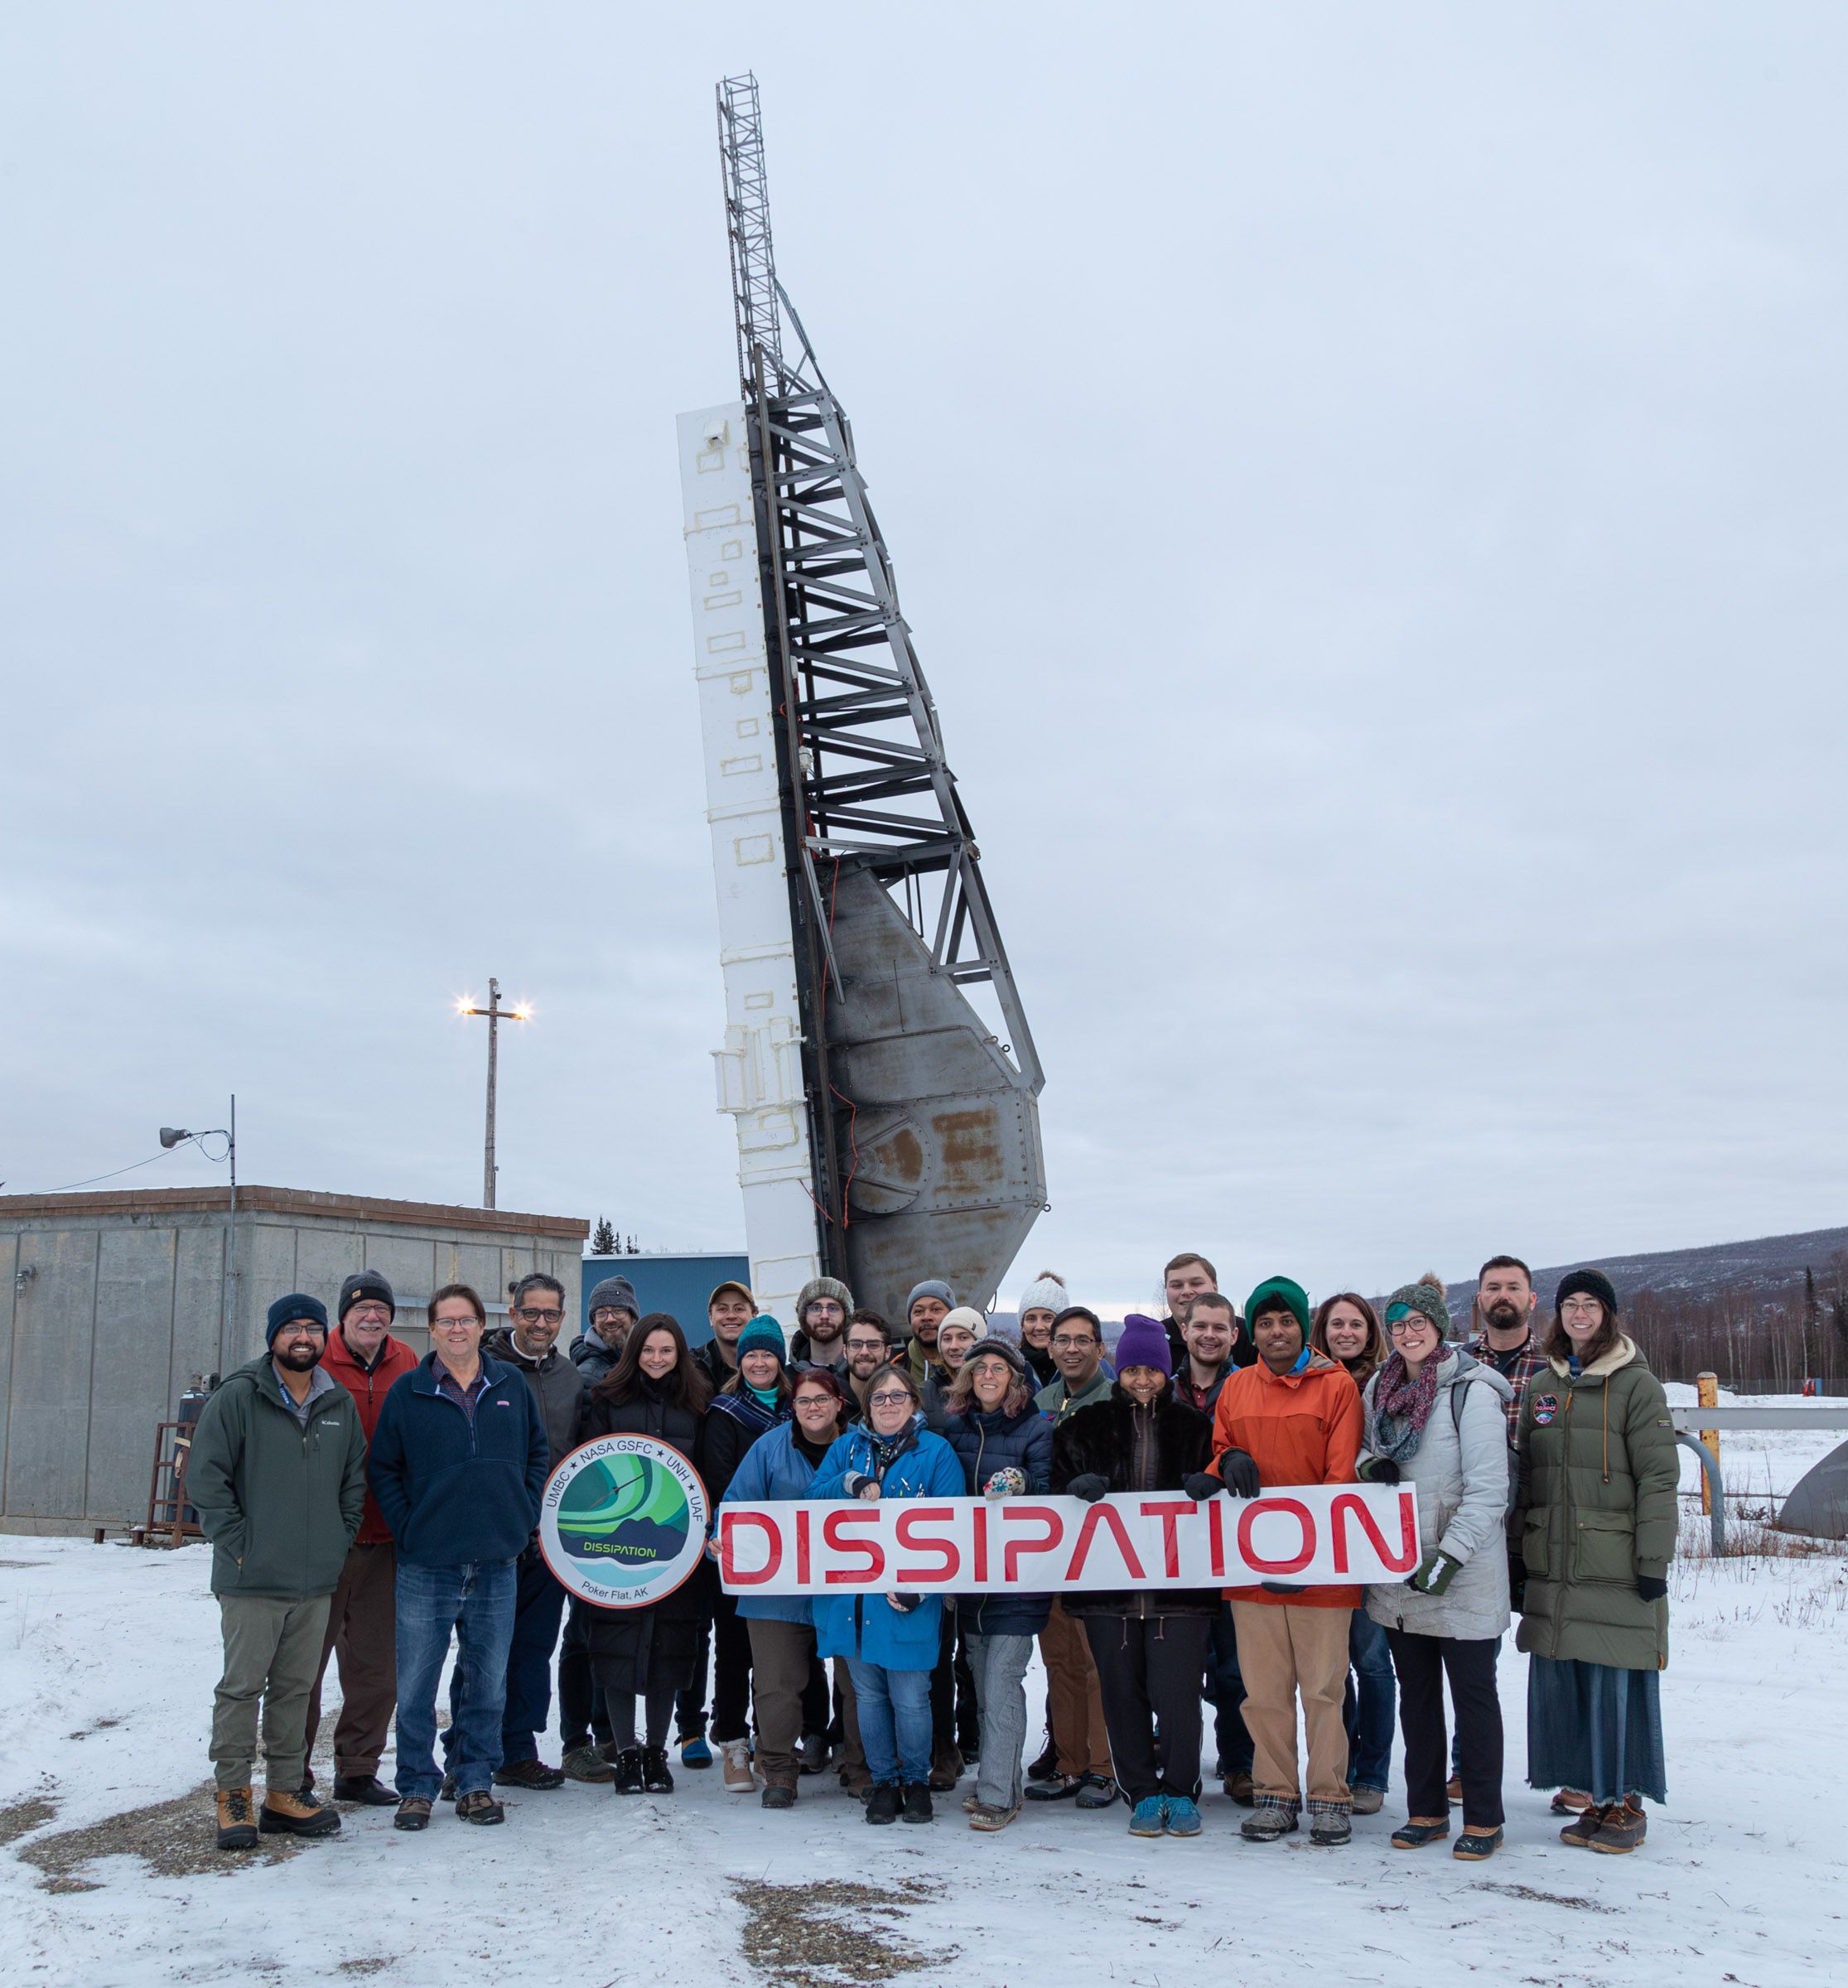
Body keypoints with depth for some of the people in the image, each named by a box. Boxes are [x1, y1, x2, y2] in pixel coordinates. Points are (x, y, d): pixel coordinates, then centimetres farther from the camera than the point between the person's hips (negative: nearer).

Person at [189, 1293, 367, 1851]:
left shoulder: (341, 1404, 9)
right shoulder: (238, 1398, -6)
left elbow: (354, 1481, 18)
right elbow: (205, 1475, -8)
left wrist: (340, 1541, 8)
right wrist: (235, 1541, -11)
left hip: (317, 1579, 5)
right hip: (252, 1578, -4)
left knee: (295, 1689, 12)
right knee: (242, 1688, 0)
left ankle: (286, 1795, 21)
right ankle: (233, 1799, 11)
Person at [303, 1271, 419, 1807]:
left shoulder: (408, 1367, 5)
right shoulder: (315, 1363, -7)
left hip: (384, 1537, 4)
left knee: (376, 1662, 11)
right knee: (306, 1657, 3)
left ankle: (358, 1770, 24)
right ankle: (293, 1776, 17)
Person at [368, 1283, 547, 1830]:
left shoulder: (511, 1386, 6)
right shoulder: (407, 1392, 0)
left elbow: (538, 1454, 14)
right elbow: (382, 1468, 3)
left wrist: (524, 1517, 4)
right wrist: (406, 1529, -5)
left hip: (497, 1563, 2)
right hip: (426, 1564, -2)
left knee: (487, 1683, 9)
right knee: (415, 1686, 2)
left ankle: (475, 1783, 22)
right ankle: (417, 1786, 16)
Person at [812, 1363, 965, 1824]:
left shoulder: (936, 1452, 0)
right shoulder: (845, 1448, 11)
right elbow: (814, 1497, 3)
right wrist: (850, 1483, -16)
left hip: (907, 1600, -3)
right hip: (850, 1594, 3)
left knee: (910, 1698, 0)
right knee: (868, 1695, 11)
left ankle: (916, 1781, 20)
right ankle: (883, 1781, 25)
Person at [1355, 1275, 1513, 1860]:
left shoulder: (1471, 1390, -13)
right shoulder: (1380, 1388, 7)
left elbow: (1488, 1488, -16)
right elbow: (1366, 1451, 20)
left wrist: (1449, 1556, -20)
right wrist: (1369, 1464, -4)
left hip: (1464, 1577, -6)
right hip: (1398, 1572, 6)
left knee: (1473, 1694, 4)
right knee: (1416, 1694, 14)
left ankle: (1483, 1819, 15)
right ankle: (1426, 1810, 25)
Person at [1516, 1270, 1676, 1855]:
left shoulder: (1637, 1385, -2)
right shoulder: (1542, 1387, 13)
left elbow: (1658, 1478, -6)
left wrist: (1654, 1563, -11)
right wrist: (1519, 1557, 14)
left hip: (1616, 1566, -5)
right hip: (1553, 1568, 5)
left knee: (1617, 1684, -2)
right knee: (1560, 1682, 6)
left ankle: (1627, 1803, 13)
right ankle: (1597, 1797, 19)